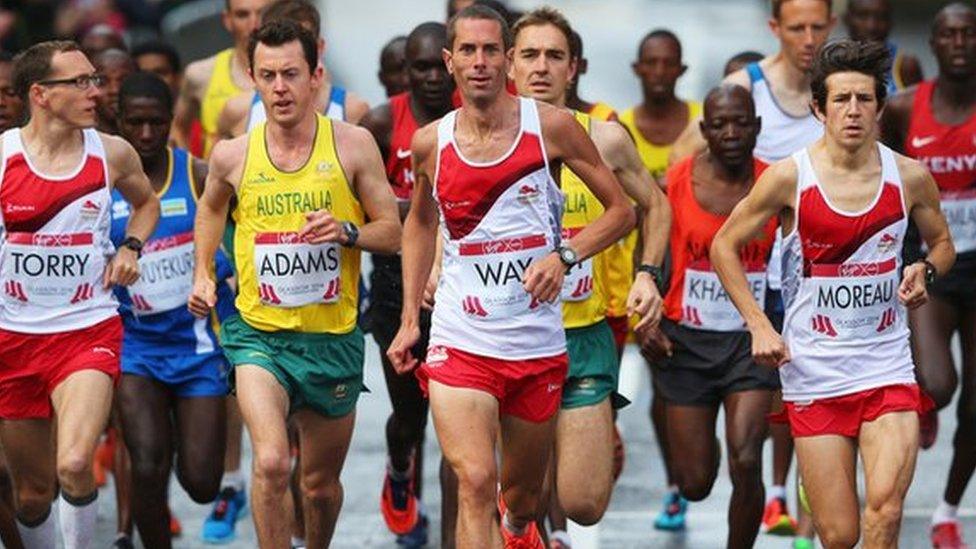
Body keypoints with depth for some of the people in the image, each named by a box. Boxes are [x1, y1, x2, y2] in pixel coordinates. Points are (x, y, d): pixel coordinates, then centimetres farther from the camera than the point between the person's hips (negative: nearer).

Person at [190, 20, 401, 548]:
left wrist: (347, 231, -18)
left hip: (333, 338, 1)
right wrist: (202, 274, 11)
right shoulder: (233, 156, -1)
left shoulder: (353, 144, -5)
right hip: (259, 333, -1)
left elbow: (392, 231, 1)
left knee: (321, 483, 15)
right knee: (271, 463, -24)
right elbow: (210, 207, 22)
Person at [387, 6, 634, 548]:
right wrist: (409, 319, 16)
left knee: (523, 498, 16)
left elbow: (621, 211, 2)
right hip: (460, 341, 0)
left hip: (538, 345, 0)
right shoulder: (431, 143, 1)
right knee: (474, 483, -20)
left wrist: (564, 254, -15)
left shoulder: (550, 126, -4)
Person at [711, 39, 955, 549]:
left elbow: (942, 243, 19)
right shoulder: (789, 177, -7)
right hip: (813, 371, -1)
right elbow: (723, 246, 5)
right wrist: (759, 326, -4)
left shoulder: (910, 176, 0)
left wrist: (925, 270, -5)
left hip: (888, 368, 1)